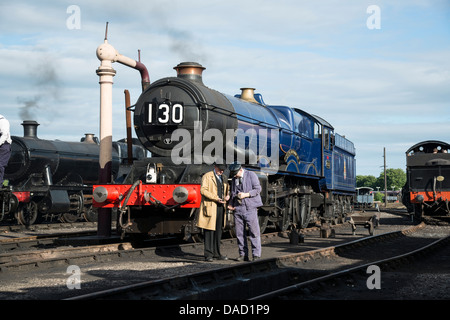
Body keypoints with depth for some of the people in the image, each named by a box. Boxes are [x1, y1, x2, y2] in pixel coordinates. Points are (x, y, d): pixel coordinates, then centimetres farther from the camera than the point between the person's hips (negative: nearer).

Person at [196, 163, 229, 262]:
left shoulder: (223, 178, 20)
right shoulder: (207, 176, -2)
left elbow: (226, 190, 26)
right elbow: (203, 190, -12)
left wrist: (227, 196, 2)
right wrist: (216, 198, -19)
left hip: (220, 207, 7)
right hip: (210, 207, -7)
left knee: (218, 231, 10)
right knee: (209, 231, -7)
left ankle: (216, 253, 16)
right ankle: (208, 255, -4)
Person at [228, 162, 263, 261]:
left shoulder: (251, 175, 0)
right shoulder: (234, 179, 17)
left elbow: (258, 189, -4)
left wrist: (246, 194, -15)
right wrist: (231, 204, 10)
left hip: (249, 208, -5)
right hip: (238, 208, 5)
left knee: (254, 232, -7)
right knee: (239, 233, 4)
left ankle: (256, 255, -3)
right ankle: (243, 254, 11)